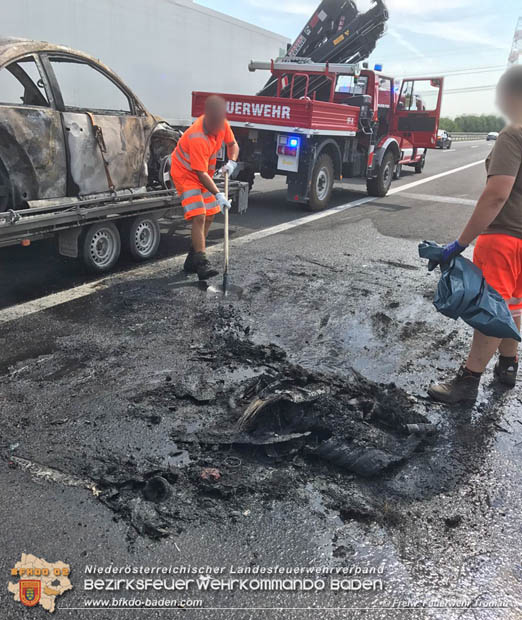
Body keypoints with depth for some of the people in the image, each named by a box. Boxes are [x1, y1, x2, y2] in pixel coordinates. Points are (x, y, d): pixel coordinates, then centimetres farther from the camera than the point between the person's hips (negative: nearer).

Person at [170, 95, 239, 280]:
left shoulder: (223, 125, -11)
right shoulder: (198, 138, -34)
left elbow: (232, 144, 7)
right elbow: (201, 173, -33)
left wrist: (232, 162, -14)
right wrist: (218, 195, -38)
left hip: (203, 174, 9)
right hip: (185, 174, -8)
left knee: (209, 216, 10)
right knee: (199, 217, -20)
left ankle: (192, 260, 22)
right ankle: (201, 263, -17)